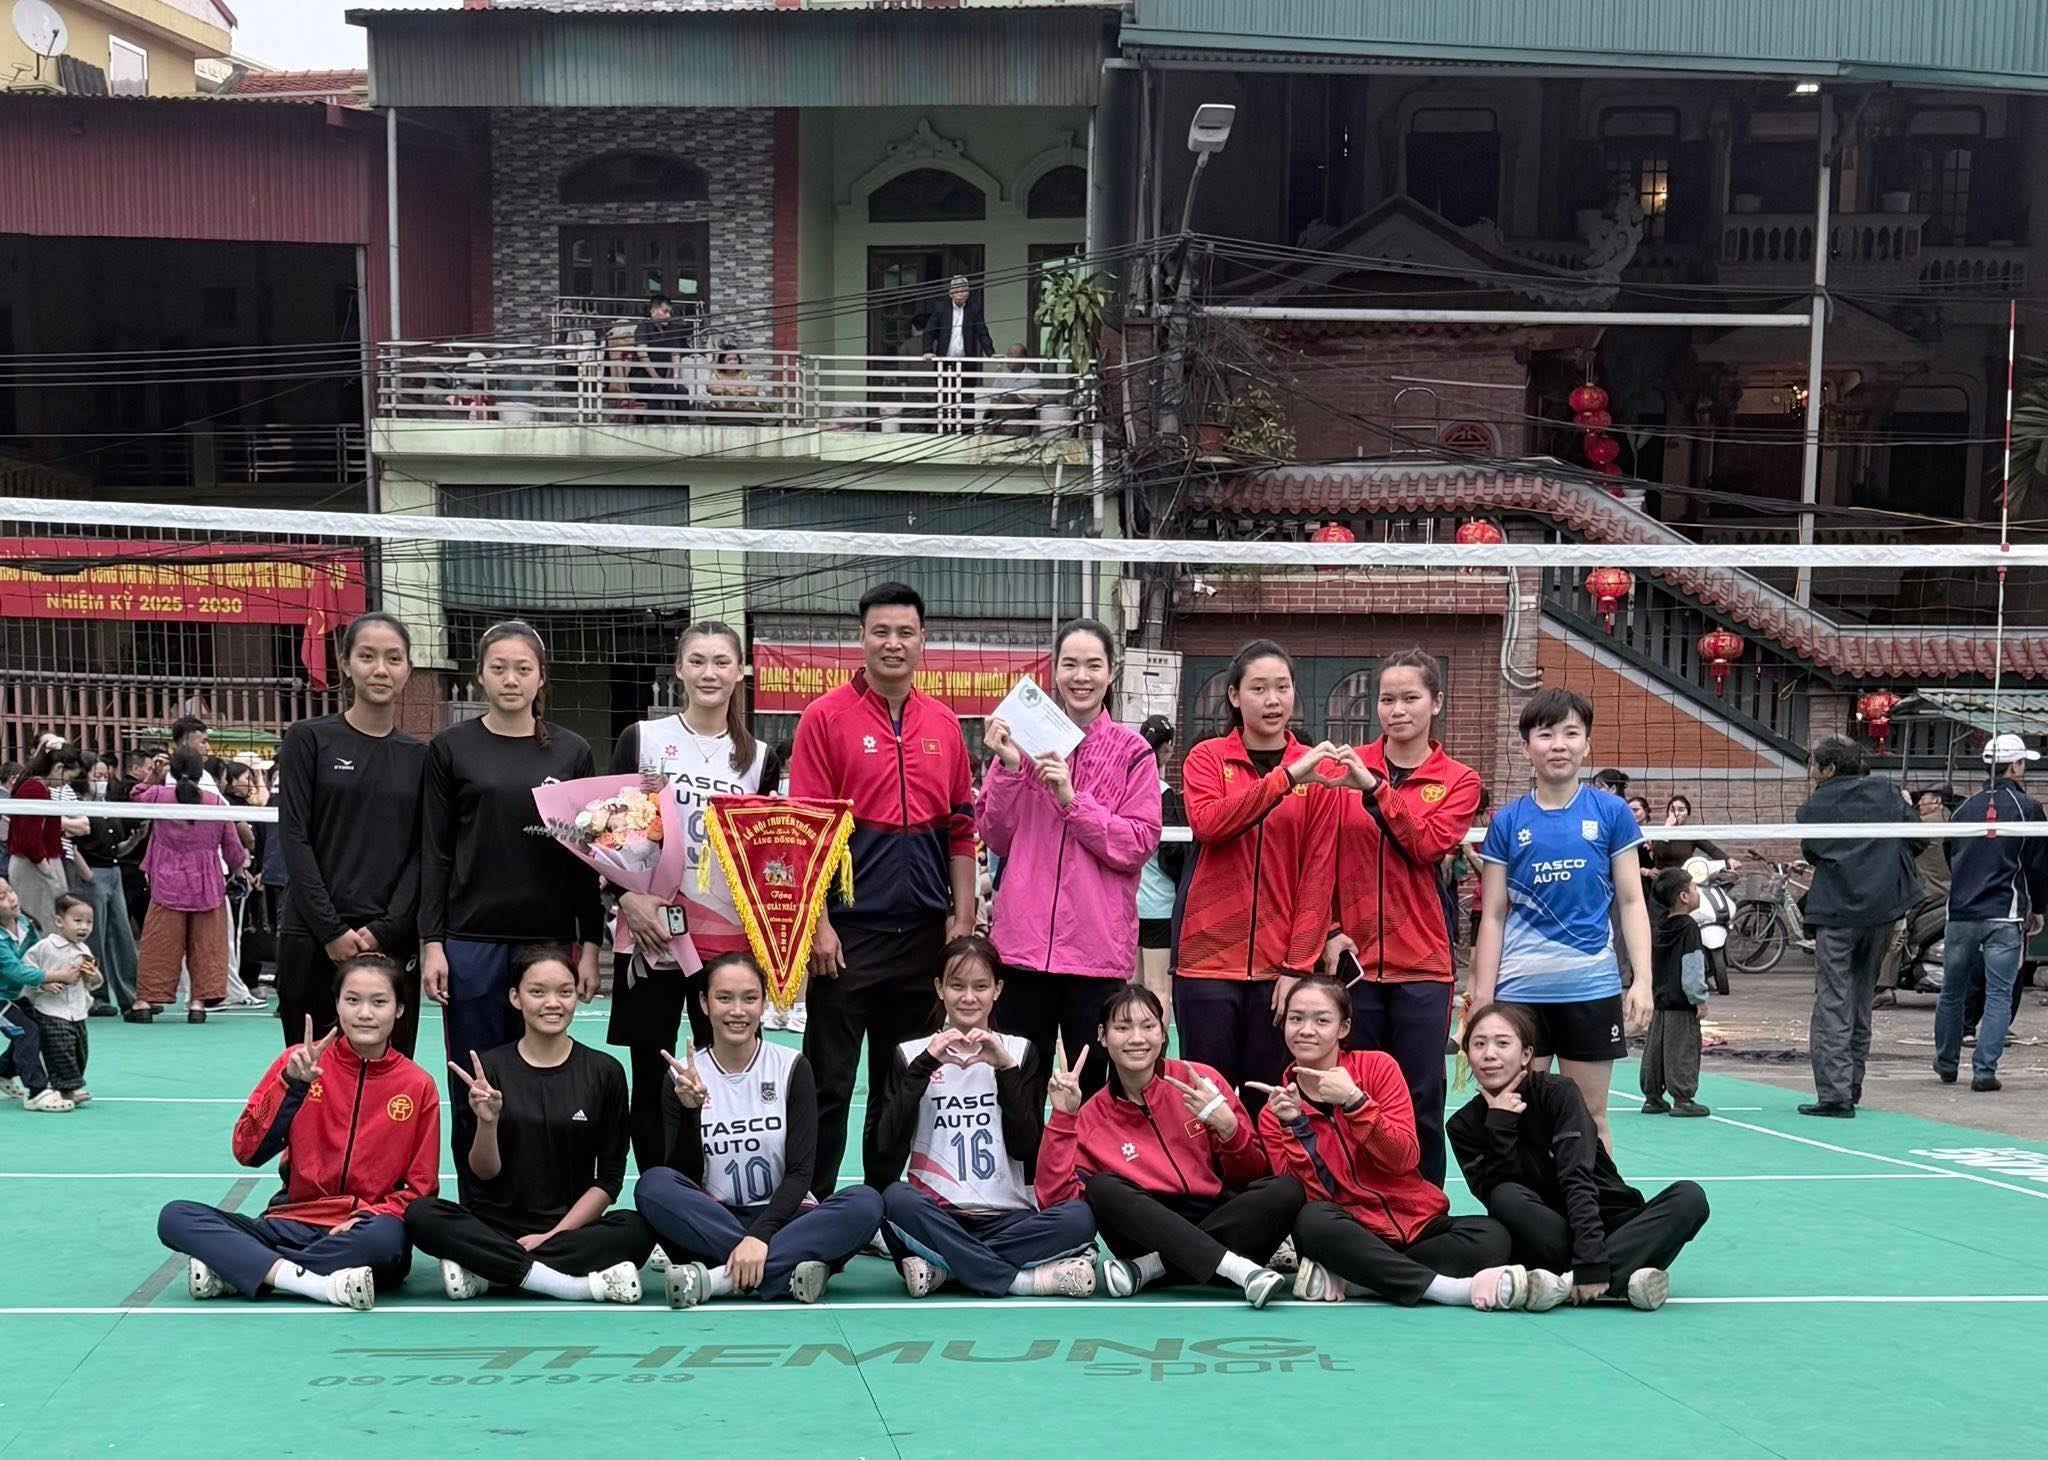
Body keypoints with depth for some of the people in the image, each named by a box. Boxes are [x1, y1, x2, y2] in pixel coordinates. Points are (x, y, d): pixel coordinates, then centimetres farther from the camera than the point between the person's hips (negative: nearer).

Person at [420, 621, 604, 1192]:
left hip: (548, 940, 1)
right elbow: (434, 853, 2)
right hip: (472, 940, -1)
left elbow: (586, 855, 8)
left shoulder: (571, 752, 7)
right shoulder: (451, 749, 3)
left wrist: (590, 944, 3)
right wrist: (430, 943, -5)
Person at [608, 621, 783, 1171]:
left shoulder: (760, 756, 9)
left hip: (731, 943, 2)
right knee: (649, 1080, 5)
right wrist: (627, 896, -13)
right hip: (652, 939, -1)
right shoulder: (642, 740, 2)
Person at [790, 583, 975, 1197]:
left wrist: (962, 917, 6)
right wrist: (817, 923, -13)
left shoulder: (943, 725, 10)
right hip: (849, 931, -4)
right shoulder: (827, 717, -3)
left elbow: (961, 829, 13)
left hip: (924, 932, 4)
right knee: (829, 1082, -1)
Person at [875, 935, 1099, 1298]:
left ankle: (941, 1268, -23)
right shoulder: (913, 1054, 10)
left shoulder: (1020, 1051, 13)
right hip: (935, 1216, -1)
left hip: (1007, 1218, 1)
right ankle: (1025, 1278, -26)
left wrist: (1005, 1068, -9)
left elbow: (1026, 1148, -1)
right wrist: (924, 1066, -10)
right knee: (896, 1199, -35)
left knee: (1079, 1217, -29)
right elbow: (890, 1146, -5)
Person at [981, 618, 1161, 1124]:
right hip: (1023, 939, 2)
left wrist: (1071, 799, -14)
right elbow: (996, 838, 4)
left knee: (1090, 1088, 5)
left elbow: (1139, 845, -6)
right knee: (1018, 1088, 8)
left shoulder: (1132, 751, 2)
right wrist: (1009, 769, -9)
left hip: (1097, 945, -1)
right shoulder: (1024, 737, 7)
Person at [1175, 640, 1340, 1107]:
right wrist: (1285, 777, -23)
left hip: (1281, 965, 1)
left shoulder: (1316, 770, 6)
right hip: (1209, 961, -1)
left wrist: (1298, 966, -7)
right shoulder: (1207, 758, 4)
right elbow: (1207, 823, -16)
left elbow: (1318, 873, 1)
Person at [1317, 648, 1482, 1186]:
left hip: (1422, 965, 0)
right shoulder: (1345, 767, 7)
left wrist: (1373, 788, -19)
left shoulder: (1458, 780, 6)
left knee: (1421, 1102, 2)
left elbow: (1430, 845, -12)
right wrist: (1330, 931, -7)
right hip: (1352, 958, 0)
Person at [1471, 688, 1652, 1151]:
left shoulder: (1610, 812, 3)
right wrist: (1482, 996, 2)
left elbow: (1631, 902, 5)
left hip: (1593, 989, 0)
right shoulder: (1508, 822, 4)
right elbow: (1493, 915, 6)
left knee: (1591, 1120, 7)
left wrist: (1642, 979, -4)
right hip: (1521, 990, 0)